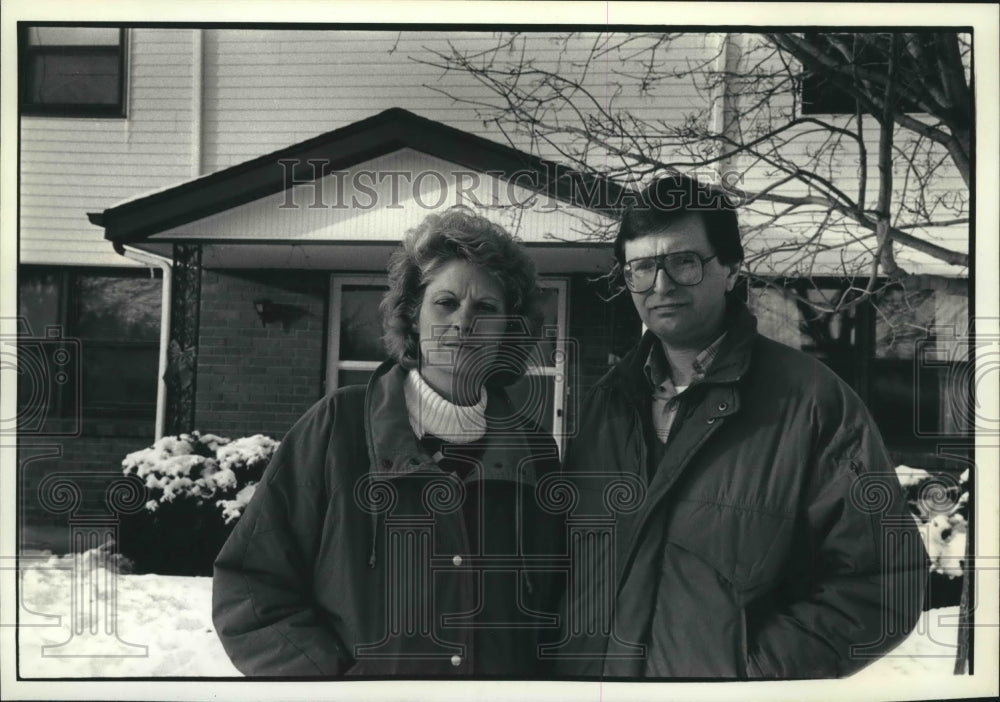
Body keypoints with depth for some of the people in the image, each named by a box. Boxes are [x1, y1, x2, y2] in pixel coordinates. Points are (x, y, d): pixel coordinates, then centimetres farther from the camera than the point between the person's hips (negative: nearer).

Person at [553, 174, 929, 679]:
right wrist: (565, 663, -3)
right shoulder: (605, 401, 3)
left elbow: (882, 582, -15)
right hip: (588, 673, 5)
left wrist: (755, 667, -18)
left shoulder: (813, 401, -14)